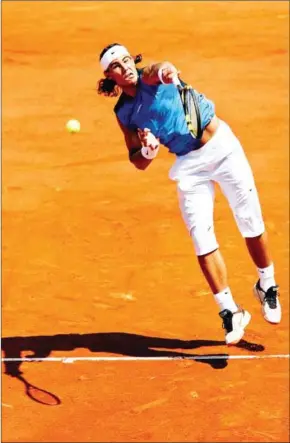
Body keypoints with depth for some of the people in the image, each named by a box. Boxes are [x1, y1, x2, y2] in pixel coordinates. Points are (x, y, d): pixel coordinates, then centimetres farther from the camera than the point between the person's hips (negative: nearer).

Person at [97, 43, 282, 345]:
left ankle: (267, 286, 27)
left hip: (221, 145, -3)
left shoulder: (150, 77, -11)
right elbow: (138, 162, 5)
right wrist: (148, 151, -19)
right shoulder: (124, 113, 0)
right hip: (189, 165, 3)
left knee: (251, 223, 3)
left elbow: (163, 69, -38)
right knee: (202, 240, -7)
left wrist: (166, 72, -63)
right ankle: (230, 312, 3)